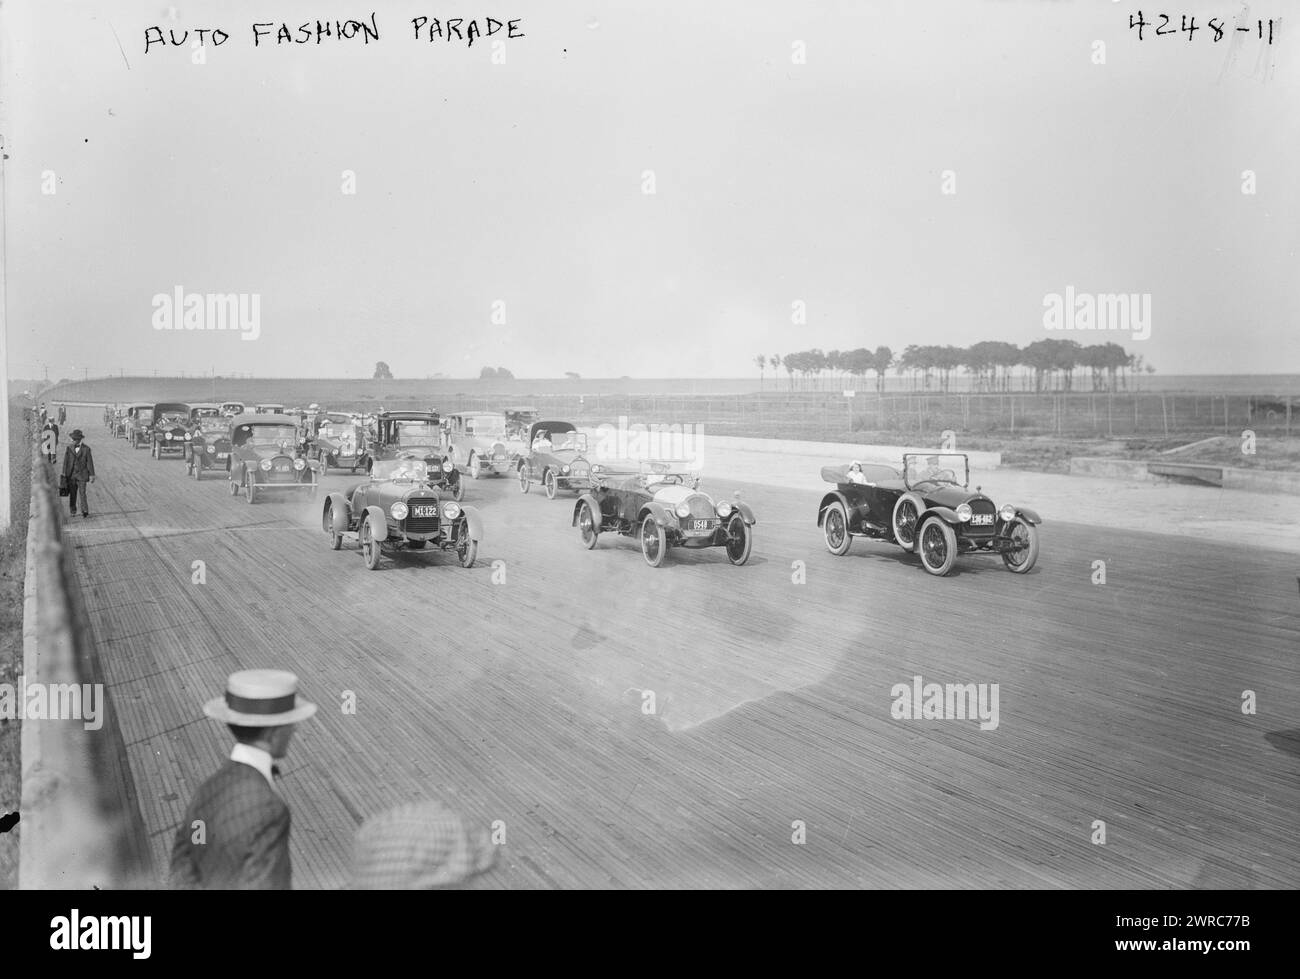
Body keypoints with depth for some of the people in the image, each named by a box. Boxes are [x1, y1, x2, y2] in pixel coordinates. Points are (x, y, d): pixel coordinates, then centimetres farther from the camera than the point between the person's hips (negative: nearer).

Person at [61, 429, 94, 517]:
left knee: (82, 494, -9)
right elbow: (65, 462, 6)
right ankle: (73, 511, 18)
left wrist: (92, 475, -2)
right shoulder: (69, 448, 4)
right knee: (72, 494, 7)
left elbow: (90, 463, -1)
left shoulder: (86, 449, -2)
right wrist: (64, 475, 4)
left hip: (82, 476, -2)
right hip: (71, 476, 3)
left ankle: (85, 511, -1)